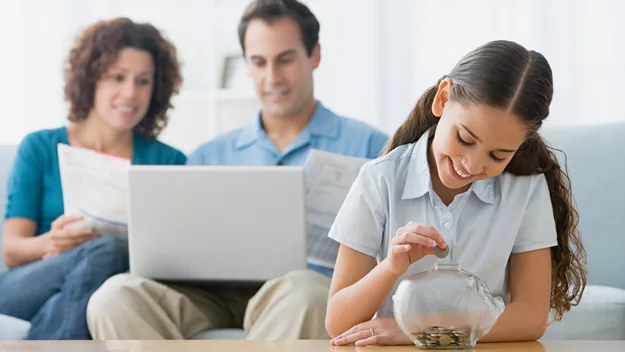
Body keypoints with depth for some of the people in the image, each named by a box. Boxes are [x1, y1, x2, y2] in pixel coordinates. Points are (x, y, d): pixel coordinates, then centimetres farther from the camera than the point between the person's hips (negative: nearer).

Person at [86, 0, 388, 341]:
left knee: (299, 293, -41)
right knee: (117, 296, -28)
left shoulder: (369, 147, 15)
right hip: (217, 297, 3)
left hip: (316, 294, -3)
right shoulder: (210, 156, 26)